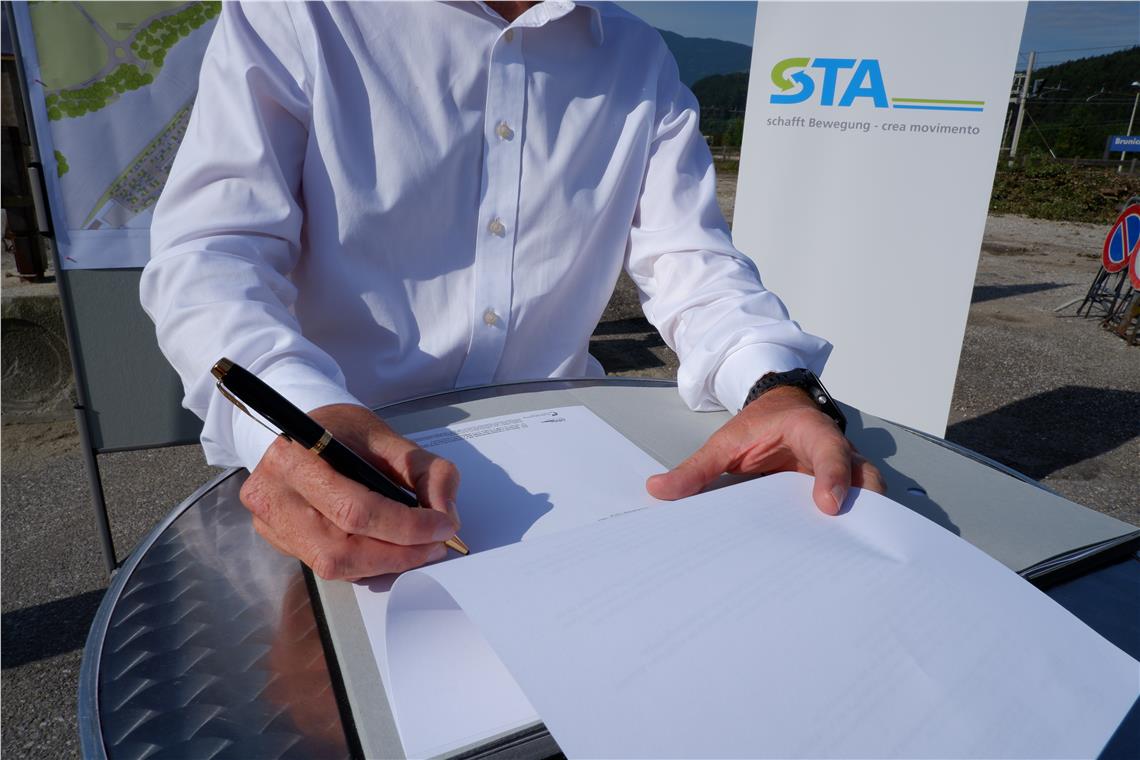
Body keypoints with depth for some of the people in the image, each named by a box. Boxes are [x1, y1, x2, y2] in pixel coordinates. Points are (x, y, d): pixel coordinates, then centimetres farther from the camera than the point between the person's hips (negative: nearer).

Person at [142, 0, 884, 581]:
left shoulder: (641, 62, 8)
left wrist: (776, 382, -21)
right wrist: (305, 415, -33)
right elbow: (209, 247, -11)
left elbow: (691, 260, 1)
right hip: (338, 467, -2)